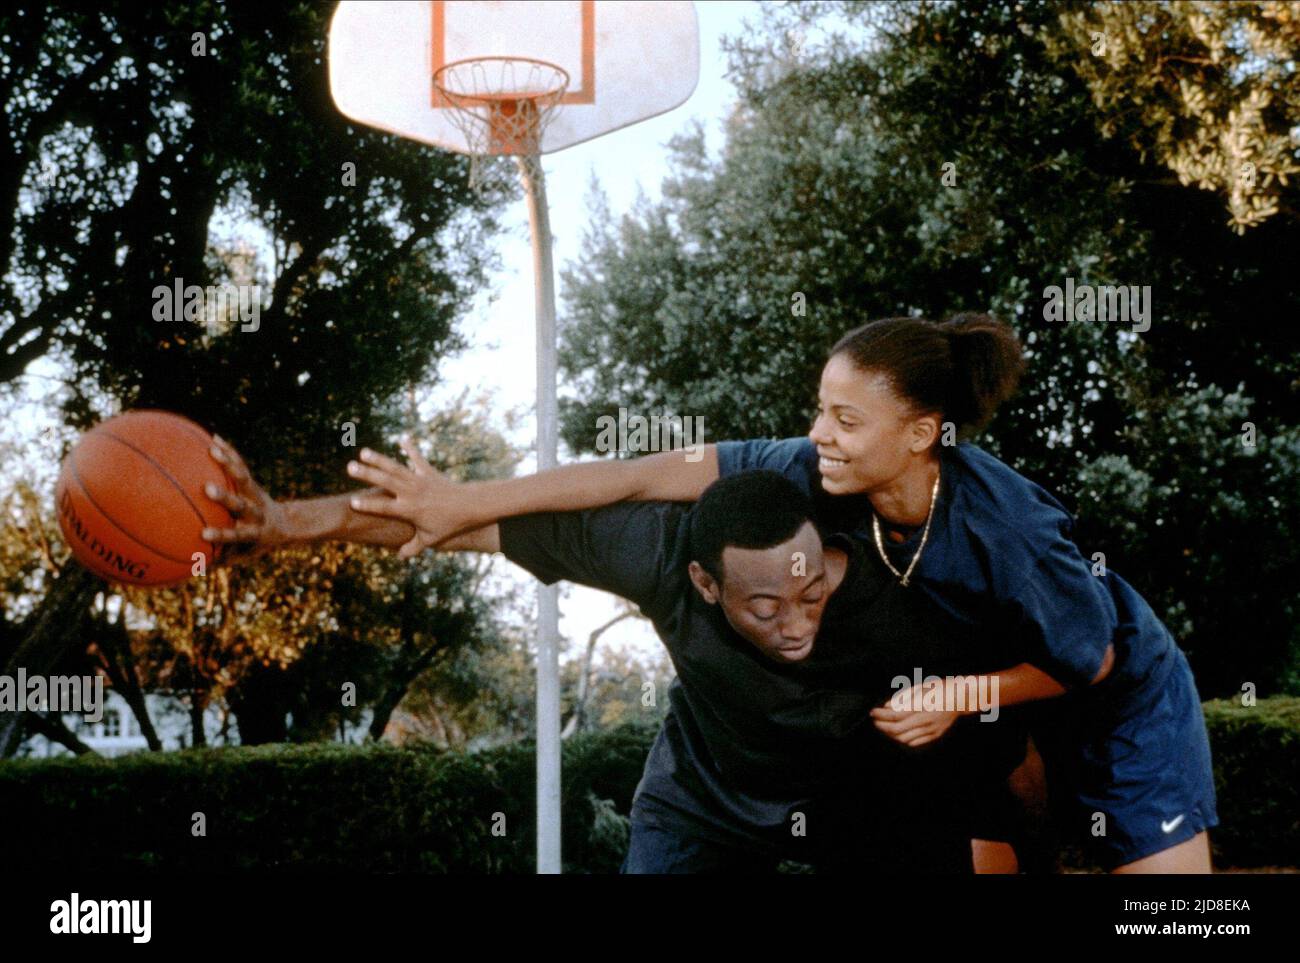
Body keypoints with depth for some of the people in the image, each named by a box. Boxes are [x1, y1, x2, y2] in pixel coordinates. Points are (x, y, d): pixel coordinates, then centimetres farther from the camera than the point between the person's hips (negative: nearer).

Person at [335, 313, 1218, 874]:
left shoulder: (1008, 530, -38)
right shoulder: (824, 475, -26)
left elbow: (1089, 661, -21)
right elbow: (657, 473, -28)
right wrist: (467, 504, -30)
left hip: (1121, 701, -4)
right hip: (990, 700, 5)